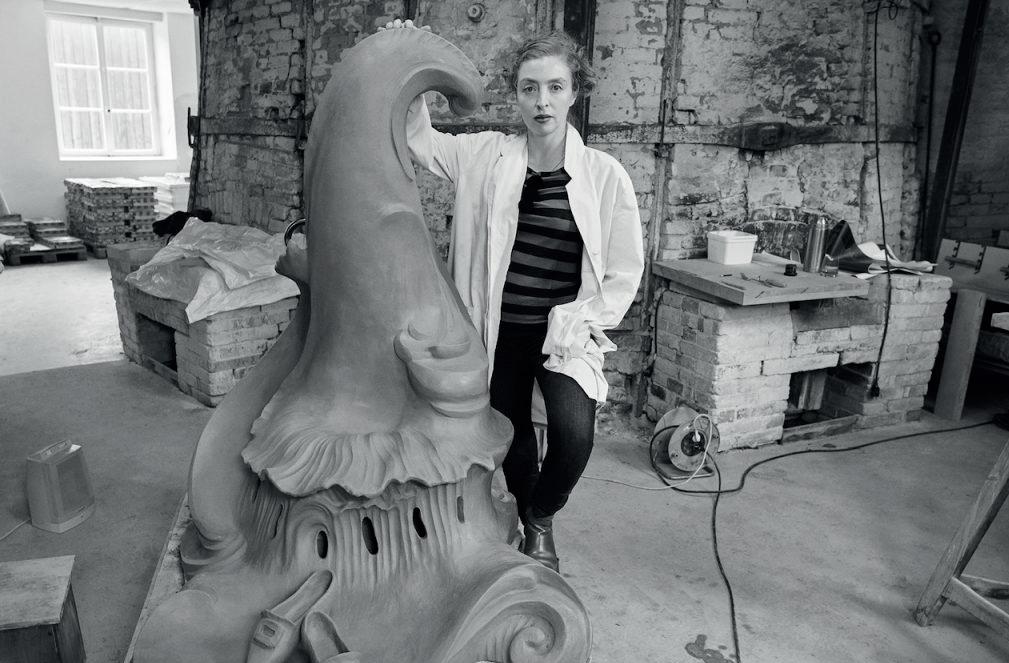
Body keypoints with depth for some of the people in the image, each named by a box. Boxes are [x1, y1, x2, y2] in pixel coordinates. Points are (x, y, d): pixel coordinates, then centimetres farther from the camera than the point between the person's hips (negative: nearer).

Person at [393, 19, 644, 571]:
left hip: (565, 331, -2)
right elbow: (421, 141, 1)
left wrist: (582, 322, -13)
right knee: (511, 435, 16)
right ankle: (526, 520, 46)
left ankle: (541, 518, 10)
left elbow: (625, 270, -3)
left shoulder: (604, 174, -7)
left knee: (574, 432, -23)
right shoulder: (486, 156, -1)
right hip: (498, 329, 3)